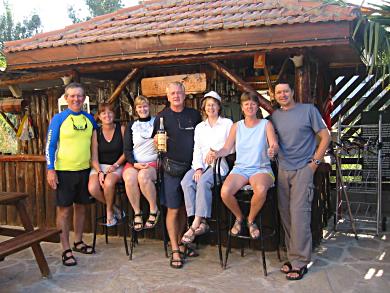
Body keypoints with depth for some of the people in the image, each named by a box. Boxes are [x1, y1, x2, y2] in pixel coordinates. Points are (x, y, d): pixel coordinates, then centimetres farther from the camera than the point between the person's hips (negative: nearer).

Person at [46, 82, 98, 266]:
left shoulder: (89, 119, 7)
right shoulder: (59, 118, -5)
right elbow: (50, 145, -5)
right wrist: (51, 170, -12)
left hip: (84, 169, 5)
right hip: (64, 170, -4)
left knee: (81, 207, 14)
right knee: (64, 210, 1)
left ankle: (78, 242, 30)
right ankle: (66, 250, 10)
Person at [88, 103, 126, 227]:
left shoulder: (121, 129, -1)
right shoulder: (96, 133, 2)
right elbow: (94, 157, -1)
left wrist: (116, 165, -12)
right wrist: (99, 172, -15)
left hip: (117, 166, -2)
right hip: (99, 166, 2)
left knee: (109, 183, -34)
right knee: (92, 188, -26)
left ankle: (109, 211, -5)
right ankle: (114, 208, 1)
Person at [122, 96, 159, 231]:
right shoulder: (131, 126, 15)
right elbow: (127, 149, 8)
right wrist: (135, 163, -9)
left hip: (153, 162, -2)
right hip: (134, 163, 2)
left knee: (143, 176, -35)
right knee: (130, 178, -32)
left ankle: (154, 210, -17)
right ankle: (137, 213, -15)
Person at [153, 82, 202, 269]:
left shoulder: (194, 115, 10)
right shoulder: (162, 116, 3)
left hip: (190, 166, 3)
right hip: (171, 167, -3)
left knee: (184, 208, 11)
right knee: (173, 209, -3)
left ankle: (180, 243, 26)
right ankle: (175, 250, 6)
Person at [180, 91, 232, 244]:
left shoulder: (227, 123, 12)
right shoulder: (199, 127, 23)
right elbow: (197, 149, 12)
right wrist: (198, 168, -5)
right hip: (201, 164, 4)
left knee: (203, 182, -34)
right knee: (186, 181, -27)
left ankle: (195, 225, -31)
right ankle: (201, 223, -30)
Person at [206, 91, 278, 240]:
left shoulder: (266, 124, 6)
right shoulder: (236, 126, 13)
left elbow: (274, 145, -7)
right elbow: (227, 148, 6)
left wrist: (273, 149, -32)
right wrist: (216, 153, -16)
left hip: (261, 168, -2)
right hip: (240, 168, 2)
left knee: (261, 189, -38)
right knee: (225, 192, -29)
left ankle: (251, 219, -6)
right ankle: (239, 218, 4)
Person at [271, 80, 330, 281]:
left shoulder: (308, 110, 0)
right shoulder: (275, 116, 11)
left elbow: (325, 137, 0)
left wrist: (315, 161, -5)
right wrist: (275, 159, 4)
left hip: (303, 169, -5)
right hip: (283, 170, 5)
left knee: (299, 214, -11)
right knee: (285, 215, 6)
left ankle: (300, 262, -2)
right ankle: (293, 257, 18)